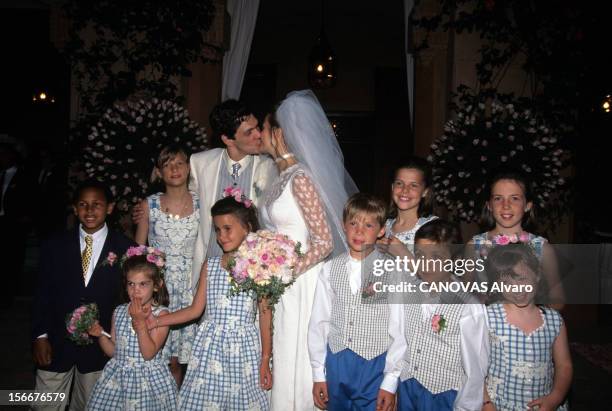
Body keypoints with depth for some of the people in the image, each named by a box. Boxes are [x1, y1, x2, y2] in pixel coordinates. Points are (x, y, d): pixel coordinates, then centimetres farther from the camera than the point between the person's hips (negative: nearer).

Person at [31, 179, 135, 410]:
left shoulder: (124, 248, -7)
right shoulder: (54, 245, 0)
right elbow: (42, 293, 2)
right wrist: (40, 336, -3)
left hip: (100, 345, -1)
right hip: (56, 343, 1)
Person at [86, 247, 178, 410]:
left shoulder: (160, 313, -12)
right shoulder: (119, 312, 3)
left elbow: (149, 354, -18)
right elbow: (113, 351, 9)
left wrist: (140, 322, -23)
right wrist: (100, 335, -8)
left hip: (149, 379, -4)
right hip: (118, 376, 4)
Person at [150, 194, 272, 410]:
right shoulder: (210, 266, 4)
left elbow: (265, 316, -2)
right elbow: (195, 310, 7)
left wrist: (265, 361, -2)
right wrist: (154, 321, -1)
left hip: (244, 347, -2)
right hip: (211, 346, 2)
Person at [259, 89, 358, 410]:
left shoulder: (301, 178, -16)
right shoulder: (282, 177, 10)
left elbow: (325, 242, -18)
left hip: (301, 284, -8)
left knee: (297, 362, 6)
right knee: (282, 358, 16)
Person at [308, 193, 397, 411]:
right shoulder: (330, 269, 0)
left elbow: (398, 329, -8)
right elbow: (318, 322, 3)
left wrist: (390, 383, -7)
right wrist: (318, 374, 4)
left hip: (374, 365, -3)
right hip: (335, 363, 3)